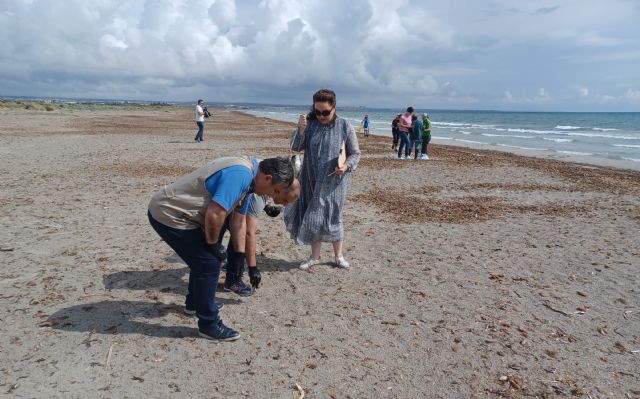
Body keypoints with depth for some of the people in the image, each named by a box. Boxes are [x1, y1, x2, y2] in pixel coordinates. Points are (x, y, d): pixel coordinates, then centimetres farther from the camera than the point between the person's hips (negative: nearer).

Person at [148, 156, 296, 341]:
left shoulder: (246, 167, 8)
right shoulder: (240, 174, -24)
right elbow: (214, 215, -30)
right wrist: (213, 244, -13)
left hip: (167, 208, 10)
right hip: (169, 215, -10)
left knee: (204, 258, 22)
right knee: (209, 262, -6)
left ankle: (194, 302, 43)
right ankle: (209, 324, 7)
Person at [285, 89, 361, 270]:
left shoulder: (344, 126, -6)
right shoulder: (310, 124, -1)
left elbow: (355, 153, 0)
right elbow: (296, 147, -3)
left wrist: (346, 166, -19)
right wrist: (300, 130, -20)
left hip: (334, 182, -2)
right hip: (312, 181, 2)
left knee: (333, 217, 6)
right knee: (313, 217, 8)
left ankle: (338, 255, 25)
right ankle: (314, 256, 23)